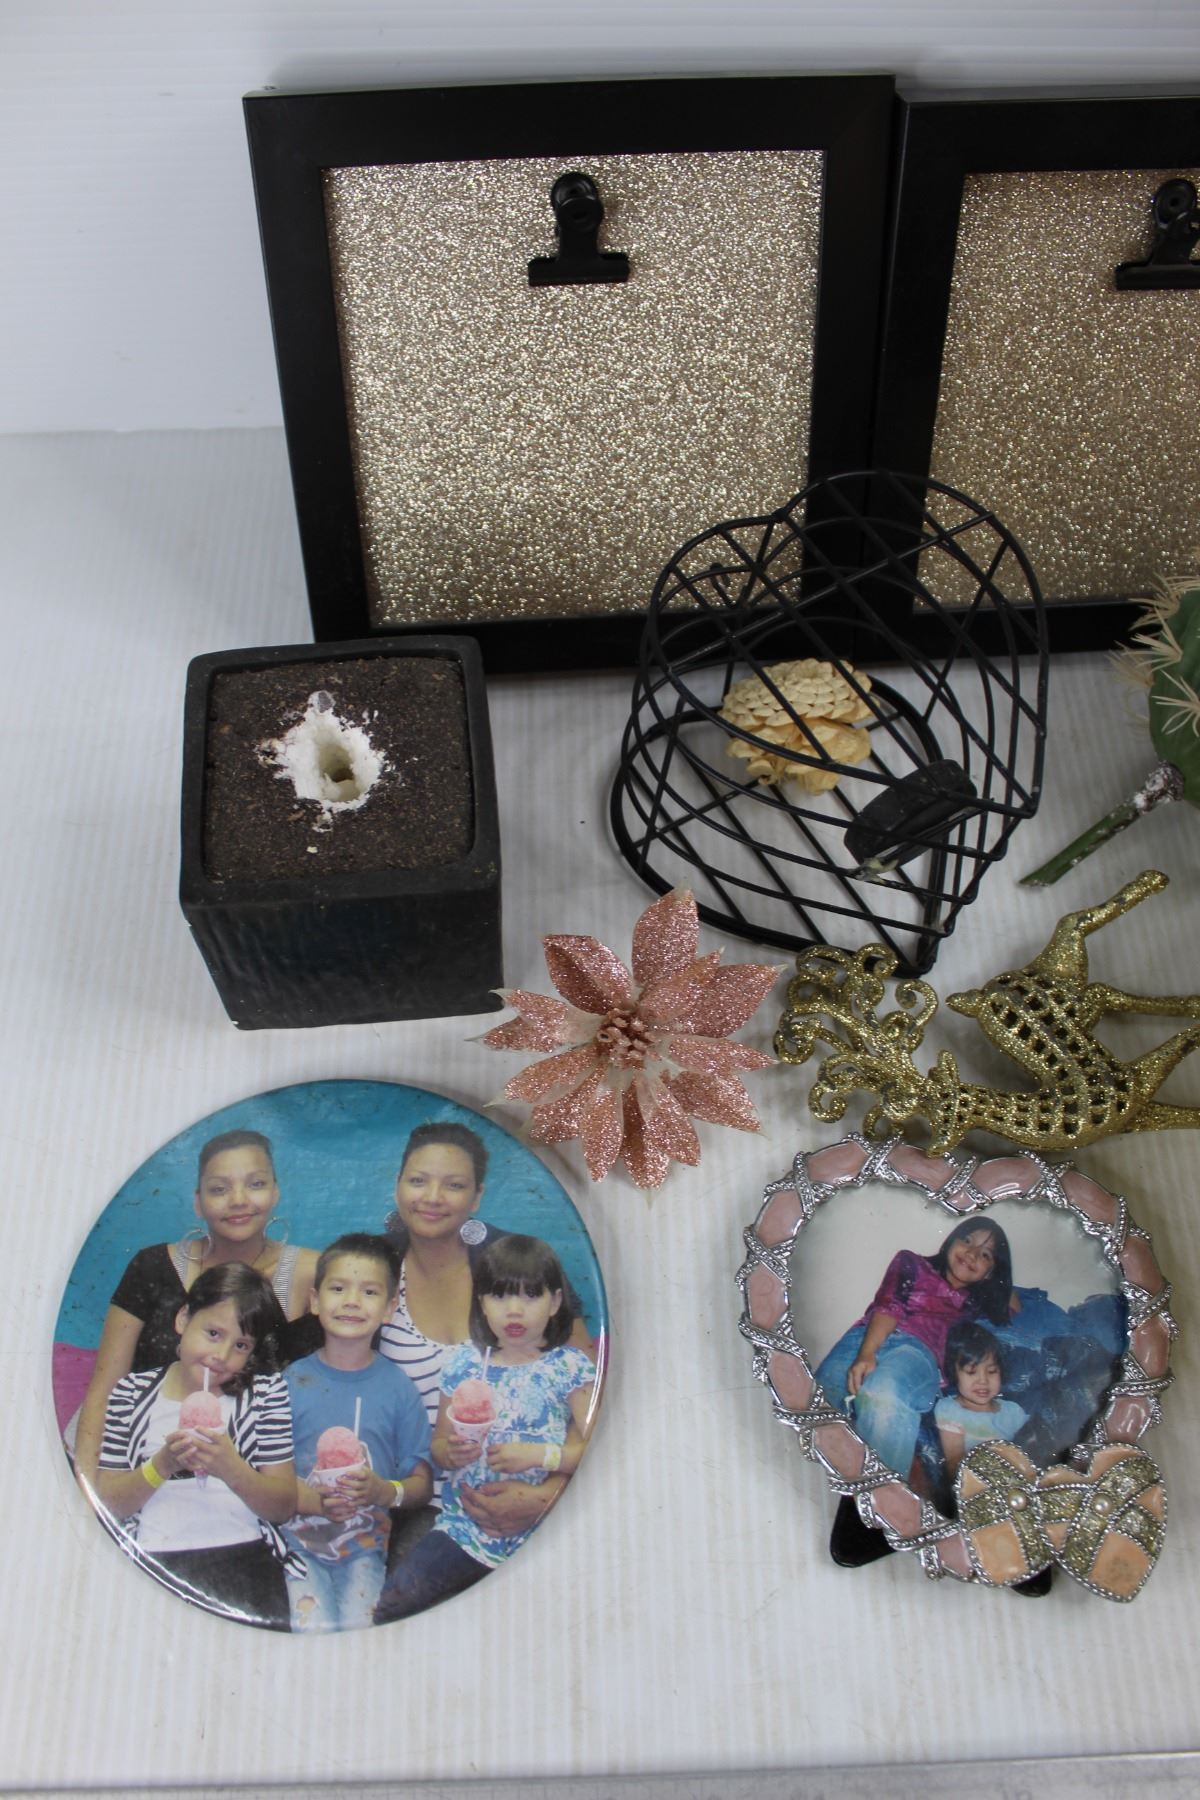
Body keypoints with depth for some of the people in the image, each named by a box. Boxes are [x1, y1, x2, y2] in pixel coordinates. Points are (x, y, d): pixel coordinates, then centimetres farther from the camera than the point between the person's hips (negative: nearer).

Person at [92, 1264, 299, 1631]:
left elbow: (284, 1507, 3)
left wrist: (232, 1469, -14)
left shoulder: (265, 1391, 9)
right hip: (154, 1556, 0)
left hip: (241, 1555, 0)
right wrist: (162, 1466, -10)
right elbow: (107, 1505, 6)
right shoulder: (132, 1392, 11)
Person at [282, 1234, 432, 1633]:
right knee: (314, 1628, -23)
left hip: (365, 1543, 1)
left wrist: (385, 1492, -15)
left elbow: (422, 1484, 6)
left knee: (359, 1624, -21)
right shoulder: (292, 1382, 1)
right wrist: (307, 1499, -17)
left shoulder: (398, 1388, 3)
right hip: (299, 1537, -1)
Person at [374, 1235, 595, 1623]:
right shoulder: (464, 1362, 7)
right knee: (389, 1604, -11)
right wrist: (451, 1452, -8)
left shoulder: (570, 1367, -2)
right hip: (463, 1527, 3)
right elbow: (438, 1445, 14)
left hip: (539, 1535, -3)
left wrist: (540, 1454, -19)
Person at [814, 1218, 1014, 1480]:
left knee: (882, 1393, -37)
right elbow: (888, 1306, 5)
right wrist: (866, 1354, -11)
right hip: (868, 1338, 1)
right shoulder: (911, 1264, 24)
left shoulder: (977, 1304, 34)